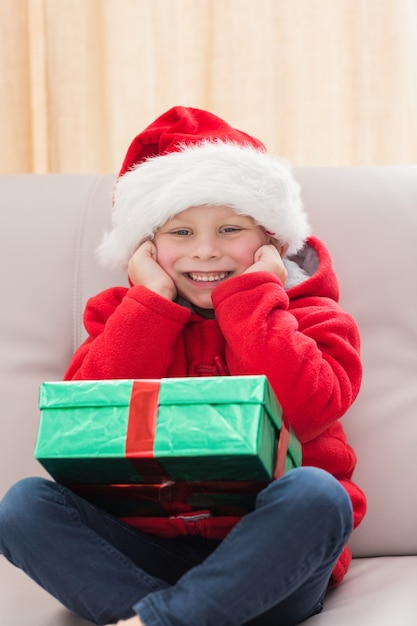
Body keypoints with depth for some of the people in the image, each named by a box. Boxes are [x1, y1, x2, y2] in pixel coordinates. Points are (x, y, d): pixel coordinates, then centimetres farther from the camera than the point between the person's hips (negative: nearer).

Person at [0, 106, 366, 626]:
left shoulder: (305, 312, 5)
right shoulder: (124, 314, 11)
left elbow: (307, 412, -18)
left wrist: (251, 295, -9)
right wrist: (151, 303, -8)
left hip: (264, 564, -2)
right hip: (148, 552, 2)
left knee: (316, 493, -32)